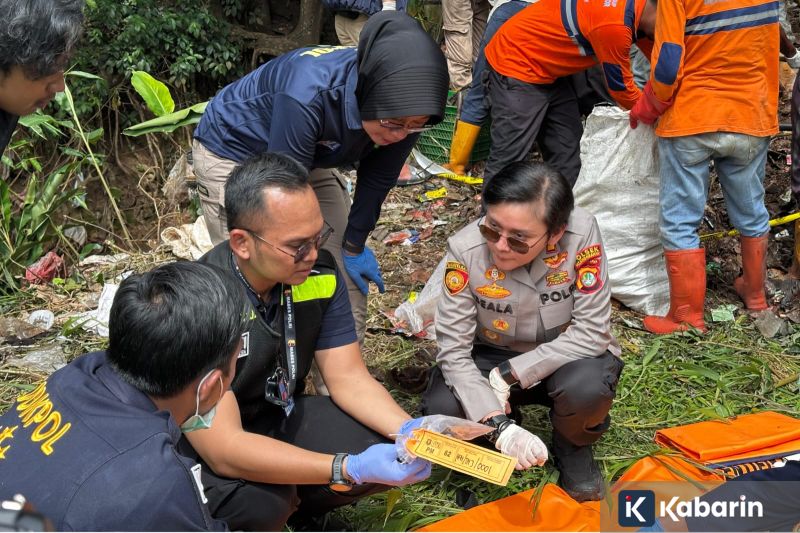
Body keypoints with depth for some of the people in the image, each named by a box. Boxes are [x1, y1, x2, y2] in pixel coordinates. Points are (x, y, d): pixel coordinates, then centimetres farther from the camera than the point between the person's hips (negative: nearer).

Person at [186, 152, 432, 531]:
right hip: (202, 444, -5)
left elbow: (349, 377, -6)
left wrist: (410, 429, -26)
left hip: (282, 416, 6)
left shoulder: (319, 274, -13)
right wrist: (350, 469, -41)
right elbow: (223, 449, -35)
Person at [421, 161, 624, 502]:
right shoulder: (465, 249, -24)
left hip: (566, 355, -1)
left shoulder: (581, 233, -27)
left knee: (587, 386, -35)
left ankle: (573, 446, 2)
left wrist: (508, 375, -26)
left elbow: (592, 332, -24)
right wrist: (500, 426, -33)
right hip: (492, 358, 1)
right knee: (440, 412, -26)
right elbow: (453, 350, -22)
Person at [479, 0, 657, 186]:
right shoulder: (614, 25, -30)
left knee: (566, 153, 8)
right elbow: (620, 88, -15)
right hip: (515, 64, -10)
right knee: (508, 158, -12)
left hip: (548, 70, 10)